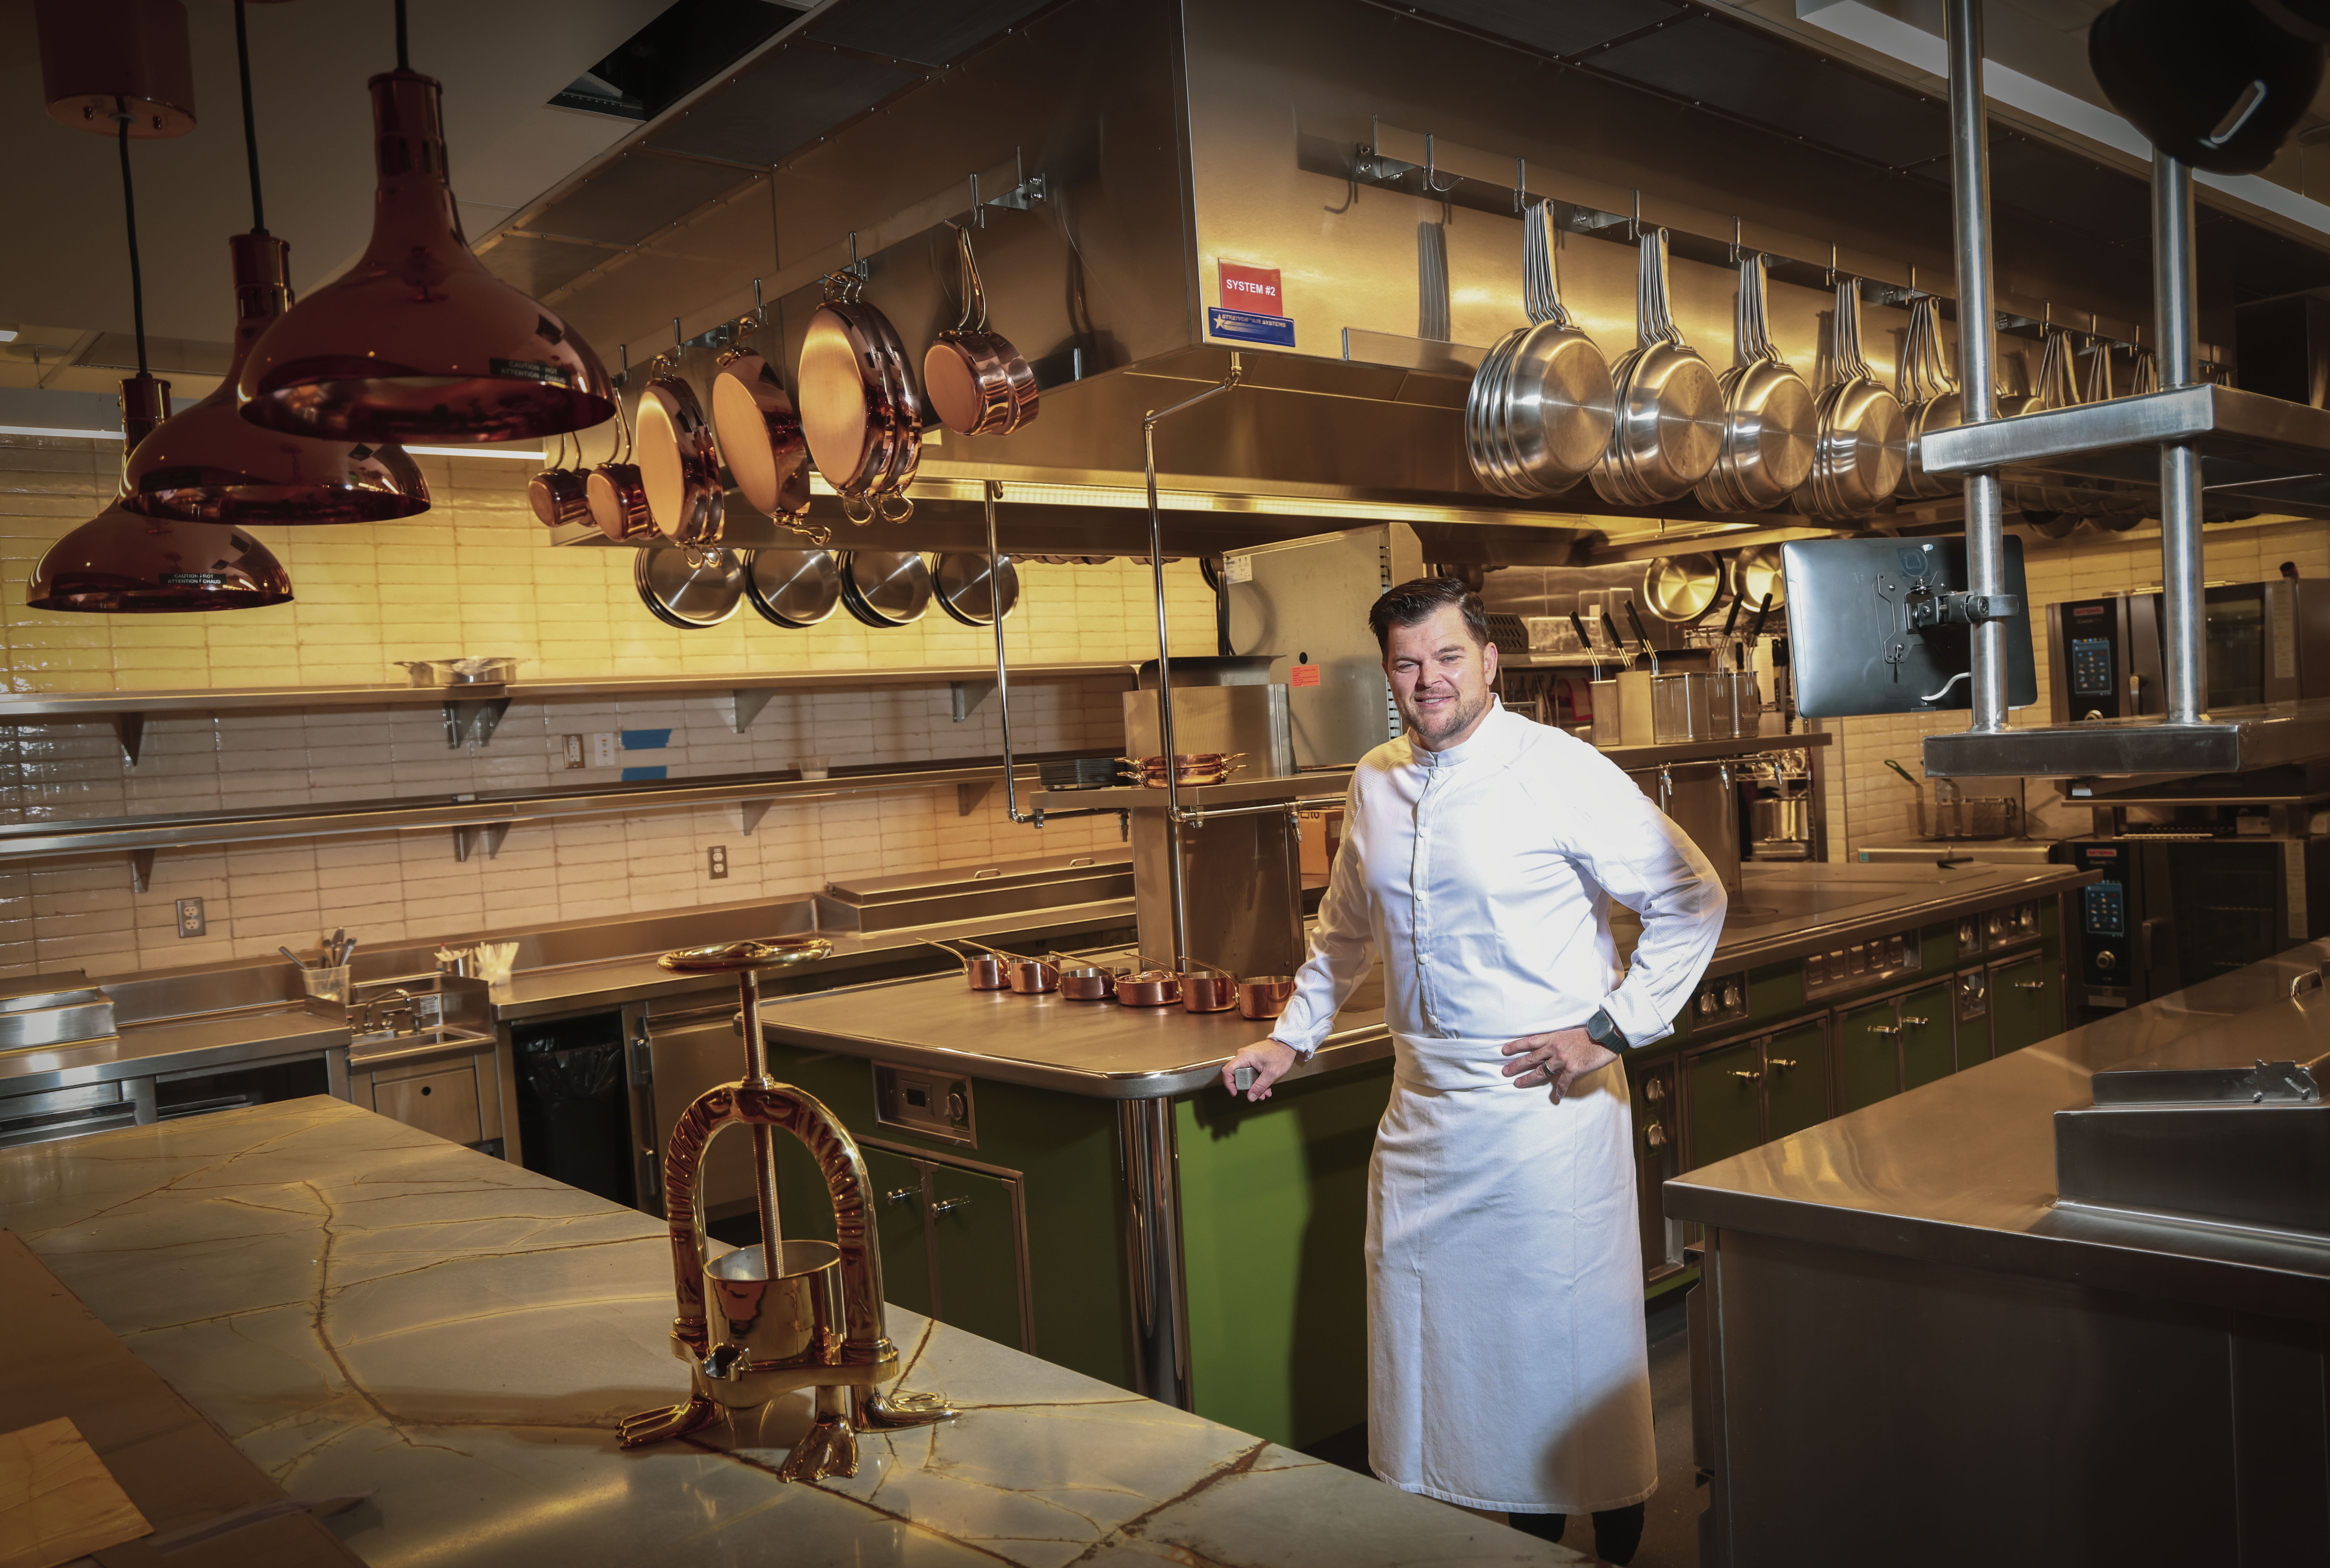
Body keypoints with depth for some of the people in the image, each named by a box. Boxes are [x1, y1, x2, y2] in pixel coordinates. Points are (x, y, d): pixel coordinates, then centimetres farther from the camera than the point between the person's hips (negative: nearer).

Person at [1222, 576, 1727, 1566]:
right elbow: (1345, 929, 23)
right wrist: (1292, 1038, 23)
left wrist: (1611, 1025, -11)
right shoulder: (1375, 784, 8)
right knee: (1425, 1327, 12)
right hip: (1424, 1106, 6)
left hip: (1545, 1103, -6)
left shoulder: (1561, 773, -10)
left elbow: (1692, 902, -6)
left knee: (1572, 1335, 4)